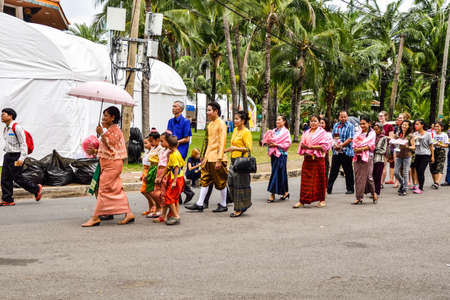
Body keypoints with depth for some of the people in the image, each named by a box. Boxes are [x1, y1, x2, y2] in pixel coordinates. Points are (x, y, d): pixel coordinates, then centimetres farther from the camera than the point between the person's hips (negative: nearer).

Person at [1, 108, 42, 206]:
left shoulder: (17, 127, -12)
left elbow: (23, 143, -15)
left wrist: (21, 158, -22)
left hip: (16, 156, -8)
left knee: (17, 178, -6)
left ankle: (36, 189, 12)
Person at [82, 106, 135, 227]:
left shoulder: (114, 130, -11)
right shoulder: (110, 130, 19)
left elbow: (110, 146, -19)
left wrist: (101, 134, -22)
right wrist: (96, 151, 13)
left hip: (112, 164, -10)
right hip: (108, 164, 10)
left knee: (103, 189, -8)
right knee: (117, 190, 8)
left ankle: (95, 217, -6)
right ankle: (128, 213, 9)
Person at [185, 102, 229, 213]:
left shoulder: (221, 124, -12)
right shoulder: (210, 124, 15)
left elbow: (222, 142, -17)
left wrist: (219, 160, -21)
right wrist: (205, 156, 17)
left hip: (216, 159, -9)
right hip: (208, 158, 9)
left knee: (221, 182, 3)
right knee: (204, 180, 7)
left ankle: (223, 205, 13)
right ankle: (199, 204, 10)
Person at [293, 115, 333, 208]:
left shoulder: (322, 133, -2)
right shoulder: (306, 133, 16)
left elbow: (324, 146, -12)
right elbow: (302, 144, 16)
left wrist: (311, 147, -17)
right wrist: (303, 146, -6)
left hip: (318, 158, -5)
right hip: (307, 159, 5)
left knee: (319, 179, 2)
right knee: (305, 179, 2)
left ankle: (322, 200, 13)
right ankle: (302, 201, 3)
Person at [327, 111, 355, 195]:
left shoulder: (350, 126, -4)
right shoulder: (336, 125, 12)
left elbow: (350, 139, -12)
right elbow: (332, 136, 13)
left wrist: (340, 145, -15)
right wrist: (334, 145, -5)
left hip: (346, 152, -4)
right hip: (336, 152, 4)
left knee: (348, 171, 4)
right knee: (333, 170, 6)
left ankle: (350, 189, 12)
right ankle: (329, 188, 9)